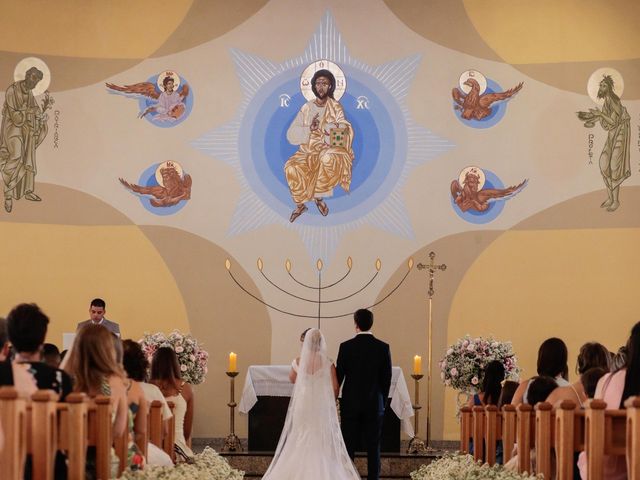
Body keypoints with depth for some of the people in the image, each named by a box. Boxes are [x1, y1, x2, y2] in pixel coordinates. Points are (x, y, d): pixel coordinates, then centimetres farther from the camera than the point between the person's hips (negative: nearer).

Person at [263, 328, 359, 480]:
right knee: (322, 441, 5)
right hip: (322, 406, -2)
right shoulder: (328, 363, -9)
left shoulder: (298, 362, -4)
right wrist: (330, 401, 12)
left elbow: (293, 380, 16)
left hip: (303, 405, 2)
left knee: (302, 440, 10)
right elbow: (335, 388, -6)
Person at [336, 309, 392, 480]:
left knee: (348, 448, 3)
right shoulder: (383, 348, -3)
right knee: (373, 448, 4)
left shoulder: (346, 347, -7)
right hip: (374, 405, 1)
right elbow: (387, 379, 1)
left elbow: (339, 376, -3)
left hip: (351, 404, -1)